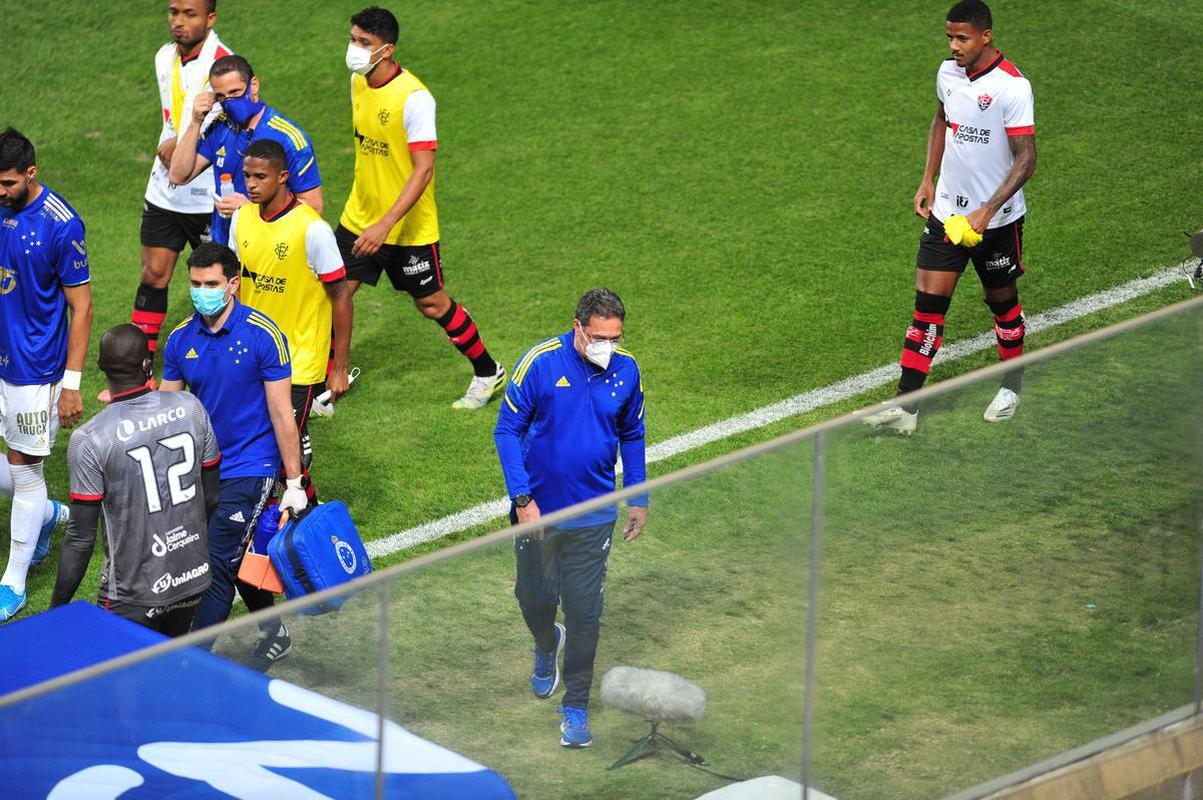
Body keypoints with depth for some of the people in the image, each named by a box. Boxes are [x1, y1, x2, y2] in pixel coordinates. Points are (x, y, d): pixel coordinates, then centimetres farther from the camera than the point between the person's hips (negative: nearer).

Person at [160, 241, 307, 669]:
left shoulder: (263, 335, -12)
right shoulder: (181, 340, 1)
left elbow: (281, 413, -10)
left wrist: (294, 482, -8)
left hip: (249, 467, -5)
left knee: (218, 564, -10)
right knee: (238, 558, 15)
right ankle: (274, 633, 36)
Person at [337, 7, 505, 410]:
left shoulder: (414, 98, -25)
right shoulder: (358, 82, -1)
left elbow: (423, 170, -26)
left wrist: (385, 224, -34)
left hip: (409, 226, -6)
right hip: (359, 218, 6)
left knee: (432, 305, 7)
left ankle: (489, 373, 28)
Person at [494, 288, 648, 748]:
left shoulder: (625, 370, -5)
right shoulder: (540, 363, -16)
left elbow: (632, 435, 12)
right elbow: (507, 430, -10)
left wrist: (638, 498, 13)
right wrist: (522, 498, -15)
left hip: (594, 515, 1)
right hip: (537, 510, -1)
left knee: (584, 613, -1)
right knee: (535, 600, 14)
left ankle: (576, 706, 11)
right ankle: (547, 646, 49)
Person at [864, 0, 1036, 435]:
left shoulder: (1012, 87, -20)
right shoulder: (948, 73, 0)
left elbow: (1026, 159, -19)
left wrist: (987, 211, -26)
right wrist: (928, 179, 13)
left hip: (997, 218, -5)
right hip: (946, 210, 5)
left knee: (1001, 301, 14)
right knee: (928, 303, -3)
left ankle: (1013, 385, 38)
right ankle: (906, 406, -6)